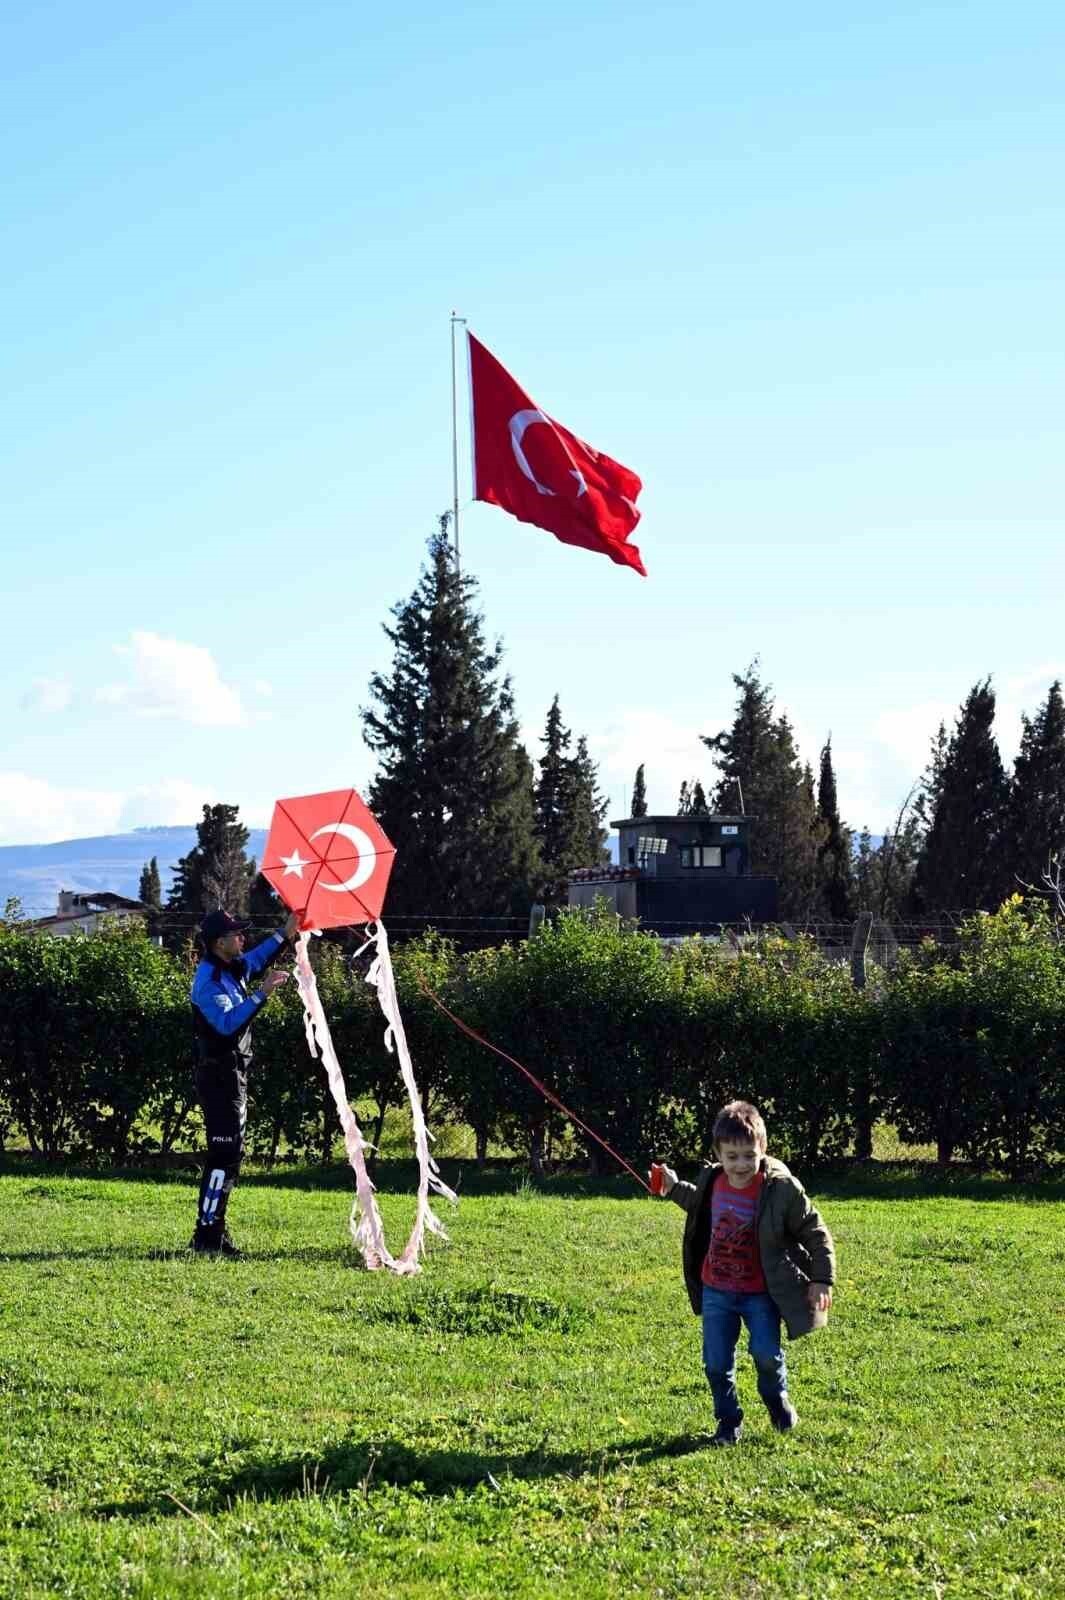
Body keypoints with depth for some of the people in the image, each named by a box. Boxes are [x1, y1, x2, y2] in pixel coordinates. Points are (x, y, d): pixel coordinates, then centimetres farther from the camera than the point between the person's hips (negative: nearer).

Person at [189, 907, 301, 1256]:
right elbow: (228, 1023, -31)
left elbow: (257, 958, 27)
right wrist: (261, 994, -32)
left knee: (231, 1152, 13)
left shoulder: (232, 969, 10)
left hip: (232, 1075, 10)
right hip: (219, 1077, -10)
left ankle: (214, 1232, 19)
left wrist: (286, 933, 18)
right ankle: (206, 1235, -12)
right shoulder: (209, 981, -18)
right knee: (224, 1153, -12)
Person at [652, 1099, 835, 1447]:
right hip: (716, 1291, 4)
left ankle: (778, 1401, 22)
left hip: (760, 1294, -4)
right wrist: (675, 1189, 16)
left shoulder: (781, 1189, -18)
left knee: (766, 1354, -10)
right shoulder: (713, 1181, -4)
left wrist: (822, 1279, -12)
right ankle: (728, 1423, 21)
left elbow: (816, 1233, -10)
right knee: (716, 1362, 3)